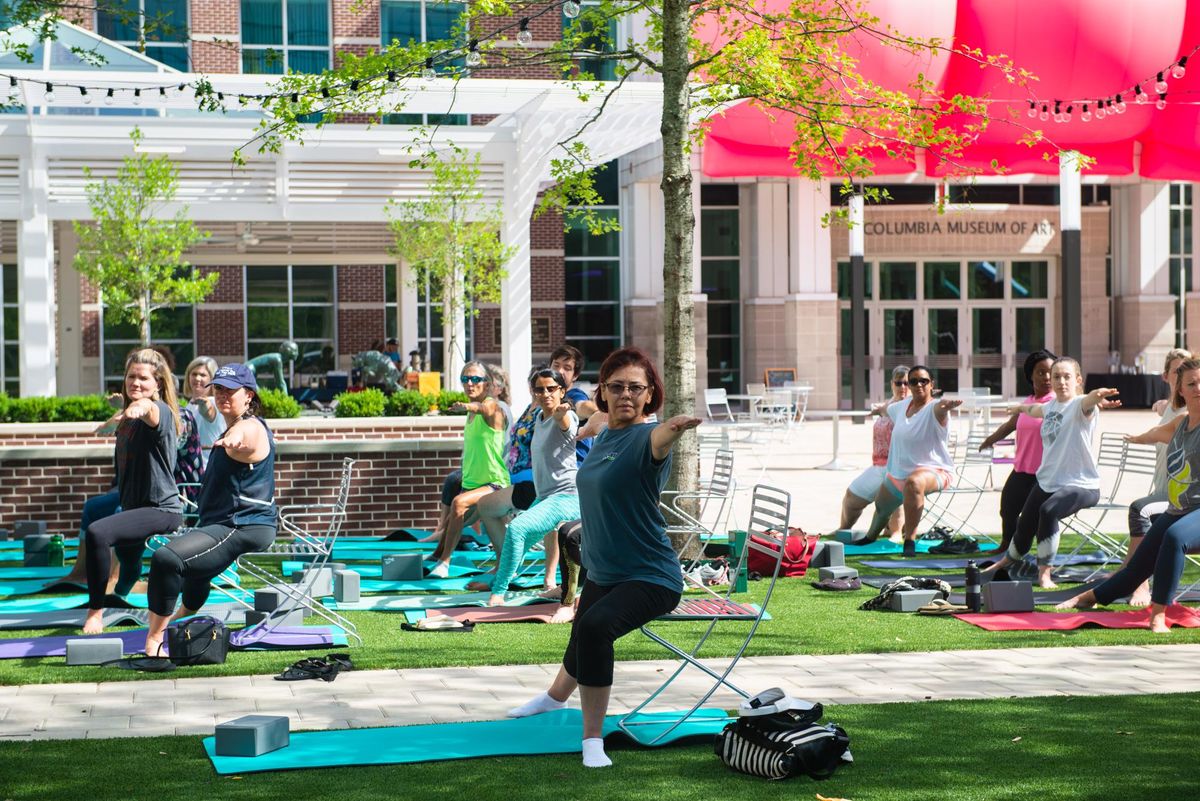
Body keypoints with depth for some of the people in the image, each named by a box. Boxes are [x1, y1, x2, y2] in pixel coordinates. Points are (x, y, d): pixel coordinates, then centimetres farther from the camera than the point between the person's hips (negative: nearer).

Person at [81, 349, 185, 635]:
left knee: (97, 533, -32)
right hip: (133, 505, 9)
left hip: (161, 509, -9)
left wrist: (142, 407, -63)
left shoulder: (161, 411, -17)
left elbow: (152, 410, -45)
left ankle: (96, 611, -23)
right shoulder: (127, 417, 9)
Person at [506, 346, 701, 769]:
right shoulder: (603, 438, 4)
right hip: (602, 573, 9)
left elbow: (657, 441, -48)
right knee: (582, 638, 29)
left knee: (595, 627, -34)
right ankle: (555, 696, 62)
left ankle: (592, 740, -23)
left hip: (650, 577, -8)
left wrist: (674, 428, -71)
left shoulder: (643, 437, -21)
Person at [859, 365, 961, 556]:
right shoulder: (902, 406, 2)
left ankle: (910, 541, -41)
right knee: (881, 506, 28)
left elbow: (939, 407, -48)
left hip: (932, 470, -8)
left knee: (914, 483, -43)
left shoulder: (933, 409, -20)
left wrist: (946, 405, -67)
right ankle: (871, 537, 63)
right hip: (898, 472, 8)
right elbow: (889, 409, 29)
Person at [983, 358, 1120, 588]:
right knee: (1025, 524, 13)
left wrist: (1097, 397, -63)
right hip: (1047, 480, 7)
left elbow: (1087, 402, -39)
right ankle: (1008, 560, 45)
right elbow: (1035, 409, 35)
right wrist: (1019, 408, 56)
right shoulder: (1051, 405, 9)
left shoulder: (1079, 406, -12)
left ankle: (1045, 573, -20)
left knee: (1048, 511, -33)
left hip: (1081, 484, -7)